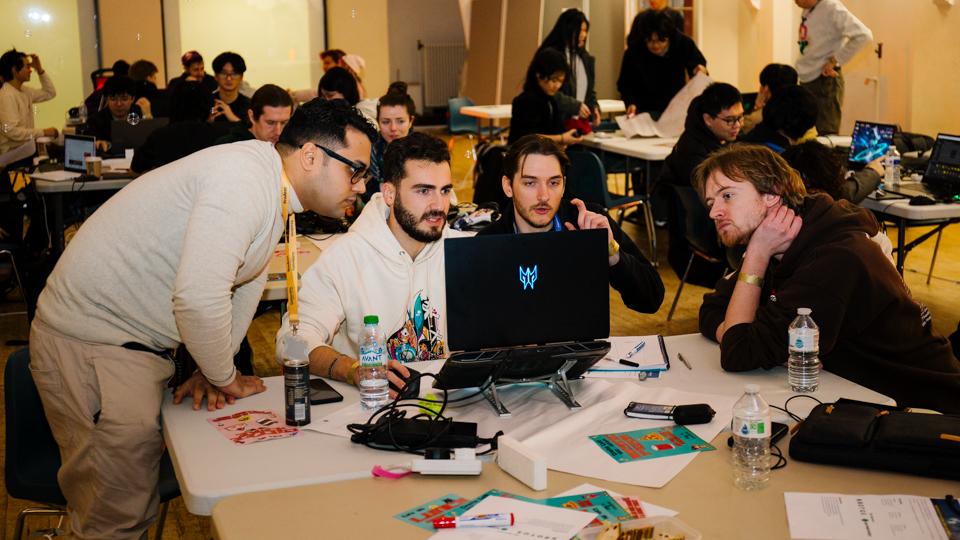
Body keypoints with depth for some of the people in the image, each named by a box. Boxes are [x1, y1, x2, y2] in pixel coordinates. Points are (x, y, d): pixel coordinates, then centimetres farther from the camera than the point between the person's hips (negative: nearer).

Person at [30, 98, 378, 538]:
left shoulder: (273, 190, 7)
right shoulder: (243, 183, -27)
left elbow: (246, 283, 16)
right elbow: (198, 299, -33)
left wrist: (211, 369, 5)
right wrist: (225, 378, -16)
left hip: (138, 344, 10)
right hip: (87, 343, -10)